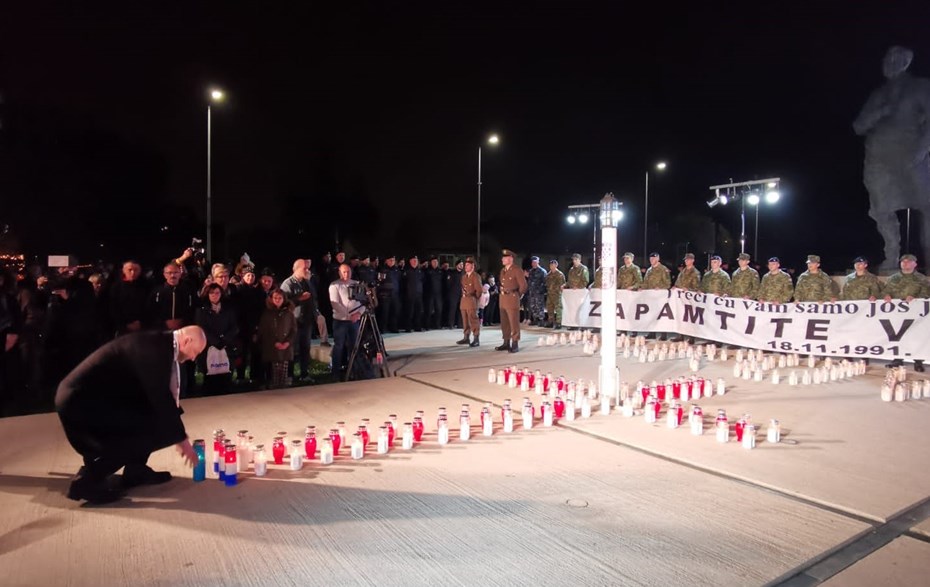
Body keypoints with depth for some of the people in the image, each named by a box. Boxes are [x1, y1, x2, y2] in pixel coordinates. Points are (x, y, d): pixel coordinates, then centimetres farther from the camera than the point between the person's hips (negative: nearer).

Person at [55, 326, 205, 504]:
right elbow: (160, 398, -20)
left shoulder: (157, 344, 10)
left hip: (94, 395, 11)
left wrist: (176, 434, 21)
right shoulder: (154, 347, -21)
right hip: (80, 400, -11)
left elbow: (160, 395, 19)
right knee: (152, 428, -15)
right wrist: (182, 439, -10)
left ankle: (135, 469, 17)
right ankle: (88, 479, -9)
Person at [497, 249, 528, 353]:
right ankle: (506, 343, 16)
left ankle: (515, 344, 1)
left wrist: (517, 296, 1)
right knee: (504, 323, 9)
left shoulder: (517, 270, -8)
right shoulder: (503, 271, 15)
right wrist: (502, 292, 11)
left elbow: (523, 285, -8)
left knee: (514, 323, -3)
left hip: (512, 299, -8)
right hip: (503, 299, 8)